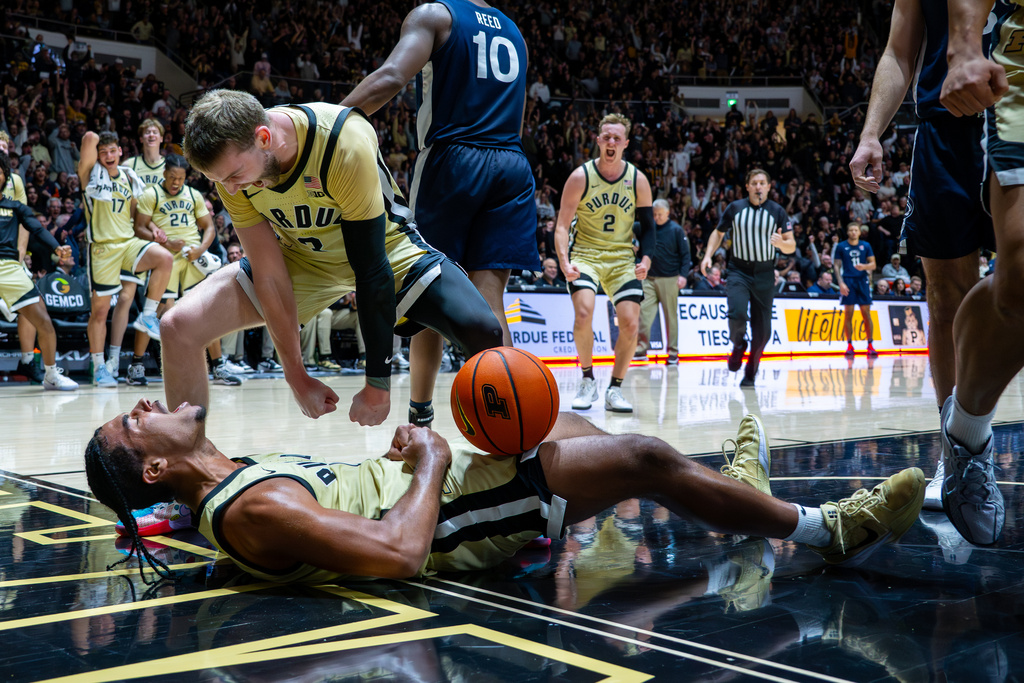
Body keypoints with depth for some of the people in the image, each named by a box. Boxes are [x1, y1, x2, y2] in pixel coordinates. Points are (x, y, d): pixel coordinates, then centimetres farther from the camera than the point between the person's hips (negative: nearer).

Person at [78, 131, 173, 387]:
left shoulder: (129, 178, 13)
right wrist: (94, 141, 5)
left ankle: (148, 316, -12)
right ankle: (98, 368, 12)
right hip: (103, 247, -3)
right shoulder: (91, 173, -1)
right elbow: (90, 138, -16)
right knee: (100, 309, 1)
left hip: (129, 242, 4)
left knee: (165, 258, -27)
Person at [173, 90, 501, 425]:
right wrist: (298, 378, -13)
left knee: (485, 334, -27)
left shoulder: (345, 142, -36)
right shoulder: (232, 161, -21)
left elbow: (371, 271, -32)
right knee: (179, 325, -15)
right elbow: (269, 274, -15)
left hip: (384, 247, -3)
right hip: (300, 256, 4)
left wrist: (378, 385, -28)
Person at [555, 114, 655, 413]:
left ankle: (614, 389, 8)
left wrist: (646, 257, -12)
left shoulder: (638, 180, -1)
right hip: (585, 254, -2)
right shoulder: (580, 177, -9)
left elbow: (648, 225, 6)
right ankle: (588, 380, -3)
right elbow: (562, 225, -9)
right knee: (584, 312, -25)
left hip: (623, 258, 3)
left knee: (630, 323, -10)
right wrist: (564, 262, -24)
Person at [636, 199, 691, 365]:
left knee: (671, 316, 3)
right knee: (644, 311, -7)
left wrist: (683, 274, -11)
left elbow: (685, 254, 0)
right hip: (649, 278, 3)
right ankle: (642, 346, -2)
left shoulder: (676, 230, -1)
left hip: (669, 279, -3)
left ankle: (673, 352, 9)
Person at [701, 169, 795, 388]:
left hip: (764, 273, 1)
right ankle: (738, 344, 11)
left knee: (762, 329, 0)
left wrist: (782, 243, -22)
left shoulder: (777, 211, 1)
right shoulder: (735, 208, 3)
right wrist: (708, 256, 2)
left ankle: (750, 373, 19)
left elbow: (791, 247, 2)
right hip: (739, 270, -1)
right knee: (737, 315, -24)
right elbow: (718, 232, 16)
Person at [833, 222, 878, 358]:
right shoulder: (841, 246, 6)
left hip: (862, 281, 1)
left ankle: (870, 345, 2)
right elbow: (837, 266, 5)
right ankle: (849, 345, 3)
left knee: (866, 314, -2)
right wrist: (841, 283, -6)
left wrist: (864, 266, -13)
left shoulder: (866, 246, 10)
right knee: (848, 314, -4)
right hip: (848, 281, -1)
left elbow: (873, 264, 9)